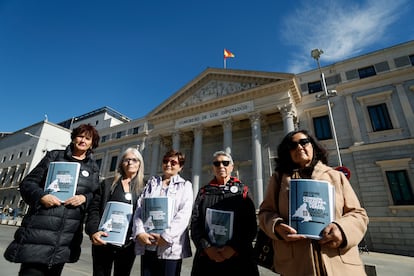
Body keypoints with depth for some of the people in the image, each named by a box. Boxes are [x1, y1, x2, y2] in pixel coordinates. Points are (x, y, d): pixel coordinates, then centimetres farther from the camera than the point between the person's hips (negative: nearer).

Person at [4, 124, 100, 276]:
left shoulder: (93, 168, 10)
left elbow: (96, 195, 10)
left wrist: (84, 198, -12)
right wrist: (41, 196, -14)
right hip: (40, 228, -1)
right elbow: (27, 183, 5)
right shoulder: (54, 156, 7)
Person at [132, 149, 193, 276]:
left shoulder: (185, 186, 5)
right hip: (147, 245, 3)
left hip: (170, 247, -2)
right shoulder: (151, 183, 16)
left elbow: (184, 215, -7)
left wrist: (165, 236, -15)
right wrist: (139, 232, -8)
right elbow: (139, 209, 7)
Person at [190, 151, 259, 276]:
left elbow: (251, 225, -4)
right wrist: (207, 247, -13)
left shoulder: (242, 191, 2)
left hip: (238, 257, -1)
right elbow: (195, 222, 0)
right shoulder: (204, 192, 6)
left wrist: (233, 248, -14)